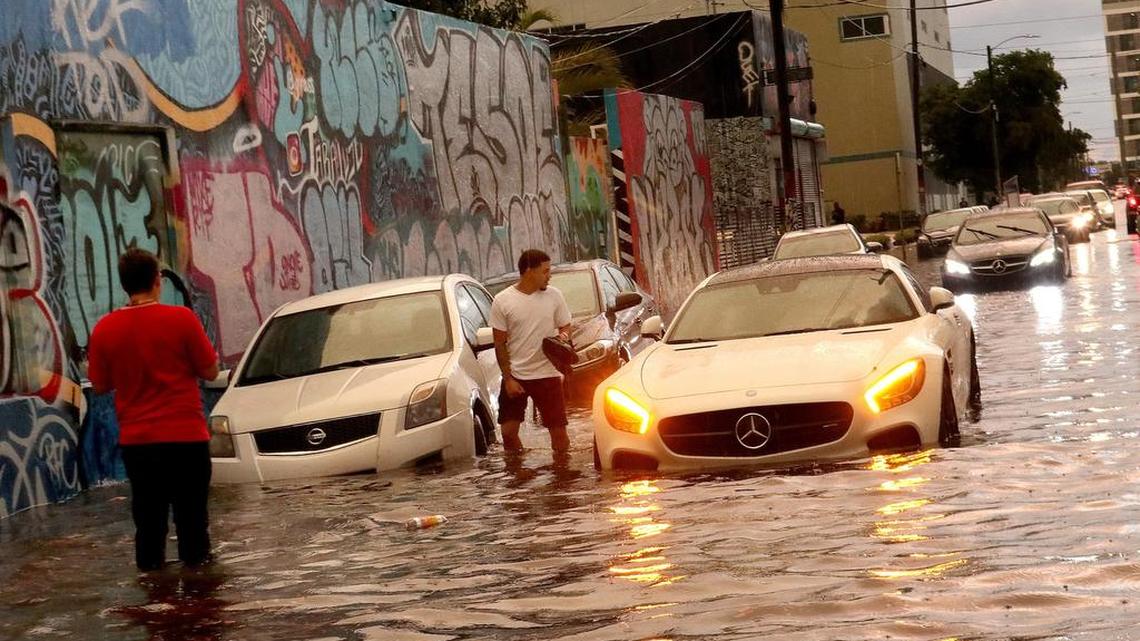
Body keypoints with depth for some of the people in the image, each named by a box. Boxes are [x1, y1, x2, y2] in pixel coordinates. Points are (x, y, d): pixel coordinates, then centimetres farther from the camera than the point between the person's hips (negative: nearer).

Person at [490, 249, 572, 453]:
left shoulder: (554, 296, 0)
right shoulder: (502, 301, -6)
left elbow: (565, 327, 10)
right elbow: (500, 343, -3)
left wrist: (564, 335, -15)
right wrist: (508, 378, -9)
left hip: (547, 374, 1)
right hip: (515, 375, -1)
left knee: (558, 430, -1)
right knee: (508, 431, 1)